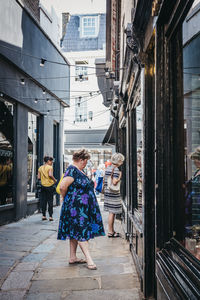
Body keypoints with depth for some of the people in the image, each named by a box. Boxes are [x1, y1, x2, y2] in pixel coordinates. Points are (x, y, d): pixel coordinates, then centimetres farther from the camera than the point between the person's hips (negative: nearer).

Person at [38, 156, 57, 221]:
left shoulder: (40, 168, 8)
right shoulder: (50, 167, -8)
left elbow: (38, 177, 6)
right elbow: (50, 175, -23)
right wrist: (54, 180, -8)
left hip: (43, 185, 5)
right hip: (50, 185, -5)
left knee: (43, 201, 9)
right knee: (50, 201, 1)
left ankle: (43, 216, 11)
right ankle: (50, 216, 1)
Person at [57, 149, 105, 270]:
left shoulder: (80, 171, 14)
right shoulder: (72, 170, -16)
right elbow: (63, 186, -23)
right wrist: (66, 199, -9)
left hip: (83, 207, 10)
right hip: (76, 207, -10)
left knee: (76, 232, 13)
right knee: (81, 232, -9)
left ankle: (73, 257, 21)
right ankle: (89, 259, -9)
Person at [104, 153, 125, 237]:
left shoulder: (108, 167, 12)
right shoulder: (116, 169, -15)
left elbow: (104, 179, 17)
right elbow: (114, 182, -21)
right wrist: (120, 177, -8)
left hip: (107, 191, 9)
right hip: (113, 192, -9)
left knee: (111, 212, 15)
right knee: (112, 212, -2)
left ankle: (112, 230, 24)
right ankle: (110, 232, 4)